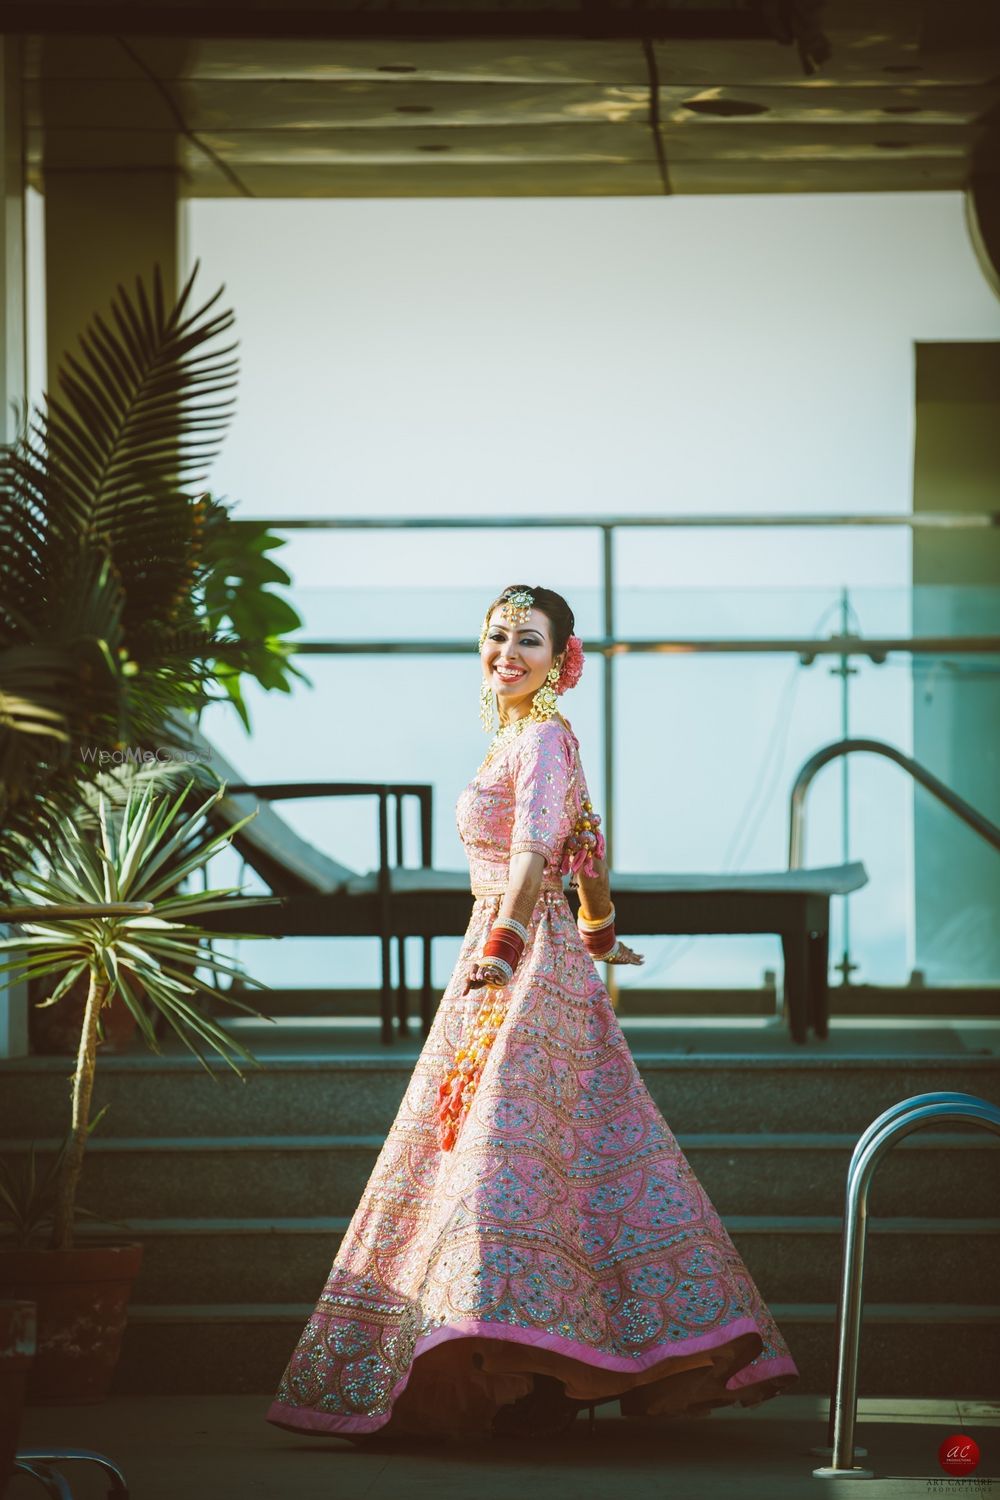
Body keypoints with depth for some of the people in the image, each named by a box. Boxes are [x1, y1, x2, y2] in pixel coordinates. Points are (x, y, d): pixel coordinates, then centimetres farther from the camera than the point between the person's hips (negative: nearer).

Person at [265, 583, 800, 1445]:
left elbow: (536, 848, -23)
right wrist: (598, 932, 45)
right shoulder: (522, 738, 19)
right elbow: (591, 855, 30)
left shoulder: (544, 737, -9)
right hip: (501, 961, 10)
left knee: (505, 1144, -20)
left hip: (526, 967, -10)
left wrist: (501, 947, -33)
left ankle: (510, 1328, -30)